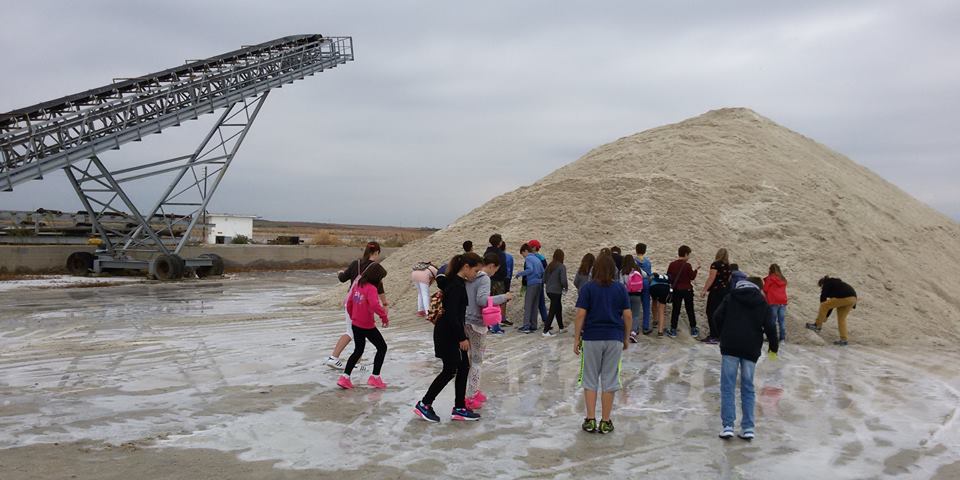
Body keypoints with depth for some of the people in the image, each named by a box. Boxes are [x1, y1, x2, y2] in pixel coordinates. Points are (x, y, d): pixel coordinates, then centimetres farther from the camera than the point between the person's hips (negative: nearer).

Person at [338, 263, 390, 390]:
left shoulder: (357, 285, 5)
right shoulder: (371, 288, -19)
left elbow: (349, 303, 12)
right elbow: (375, 305, -34)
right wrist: (384, 316, -22)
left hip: (356, 325, 8)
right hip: (367, 326, -8)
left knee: (358, 351, 20)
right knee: (382, 347, 10)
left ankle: (344, 378, 14)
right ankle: (375, 377, 11)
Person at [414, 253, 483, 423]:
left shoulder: (458, 283, 8)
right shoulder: (456, 285, -22)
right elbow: (451, 315, -24)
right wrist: (462, 338, -19)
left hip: (453, 333, 10)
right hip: (447, 334, -10)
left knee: (463, 368, 11)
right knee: (450, 371, 0)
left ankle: (459, 409, 19)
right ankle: (424, 405, 13)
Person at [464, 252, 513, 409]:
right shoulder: (485, 279, -15)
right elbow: (482, 299, -27)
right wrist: (503, 297, -18)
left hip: (464, 321, 7)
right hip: (476, 323, -7)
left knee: (472, 358, 18)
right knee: (476, 360, 4)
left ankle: (474, 391, 27)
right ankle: (470, 398, 9)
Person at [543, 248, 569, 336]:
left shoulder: (549, 266, 5)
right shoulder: (562, 267, -15)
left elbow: (544, 279, 9)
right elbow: (563, 280, -20)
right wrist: (566, 287, -1)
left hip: (549, 291, 7)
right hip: (556, 292, -7)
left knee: (559, 308, 22)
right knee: (552, 311, -2)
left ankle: (561, 328, 34)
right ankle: (546, 331, -3)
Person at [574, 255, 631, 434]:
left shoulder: (587, 288, -5)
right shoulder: (621, 289, 2)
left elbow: (580, 315, -9)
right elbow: (627, 315, 1)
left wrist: (576, 339, -3)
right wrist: (626, 338, 12)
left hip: (592, 338, -1)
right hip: (614, 339, 2)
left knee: (590, 379, 9)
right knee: (609, 380, 7)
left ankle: (590, 420, 8)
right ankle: (605, 422, 11)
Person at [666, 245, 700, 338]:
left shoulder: (672, 264, -4)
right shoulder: (687, 265, -15)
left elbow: (668, 276, 2)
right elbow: (692, 277, -8)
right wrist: (696, 269, 4)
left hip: (676, 290, 3)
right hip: (687, 290, -2)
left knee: (675, 310, 7)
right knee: (690, 310, 9)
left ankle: (673, 330, 6)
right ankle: (693, 330, 15)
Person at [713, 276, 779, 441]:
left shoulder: (731, 297, 9)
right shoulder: (762, 303, 9)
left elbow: (717, 317, 1)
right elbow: (769, 326, 2)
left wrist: (722, 335, 17)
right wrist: (774, 347, 16)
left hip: (730, 347, -1)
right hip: (751, 349, 1)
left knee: (728, 386, 1)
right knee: (748, 388, 10)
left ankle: (728, 426, -7)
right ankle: (747, 427, 7)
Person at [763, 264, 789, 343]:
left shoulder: (770, 278, -7)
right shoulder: (783, 279, 11)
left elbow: (765, 289, -5)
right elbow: (783, 289, 16)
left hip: (773, 302, -5)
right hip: (783, 302, 5)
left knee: (772, 320, 0)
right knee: (782, 320, 6)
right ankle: (782, 338, 7)